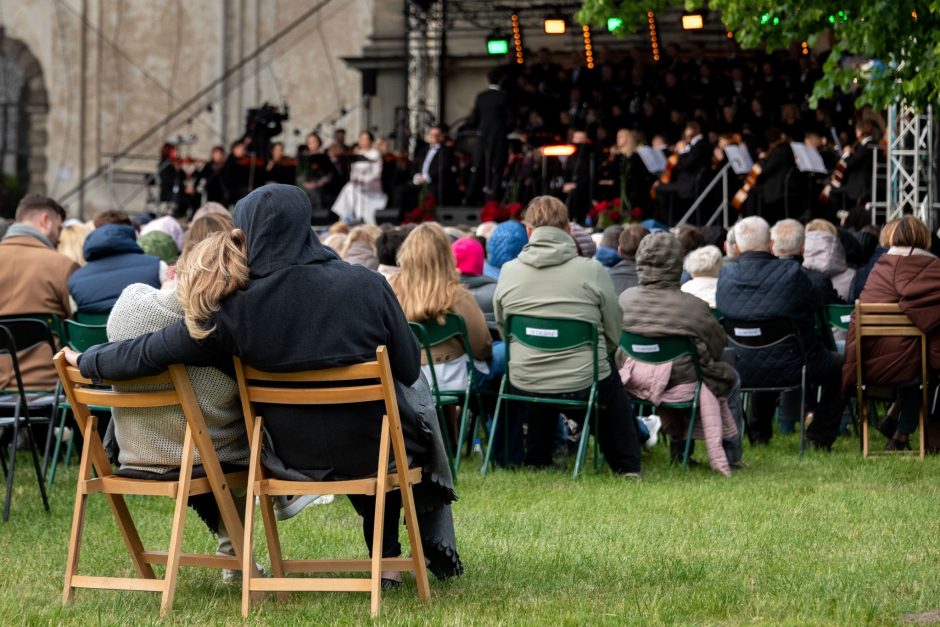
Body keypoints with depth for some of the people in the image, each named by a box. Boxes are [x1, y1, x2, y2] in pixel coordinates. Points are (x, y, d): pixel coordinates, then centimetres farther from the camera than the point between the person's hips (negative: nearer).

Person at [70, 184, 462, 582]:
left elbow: (150, 353, -10)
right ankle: (438, 543, 34)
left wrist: (86, 361, 9)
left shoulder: (235, 308, -16)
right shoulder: (367, 286, -17)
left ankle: (386, 557, 35)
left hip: (296, 458, 2)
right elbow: (408, 369, -6)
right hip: (377, 451, -2)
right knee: (417, 391, 32)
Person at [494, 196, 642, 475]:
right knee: (613, 382, 30)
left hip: (524, 386, 2)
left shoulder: (509, 272, -2)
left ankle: (536, 460, 42)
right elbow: (614, 336, 1)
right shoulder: (593, 271, -8)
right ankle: (627, 467, 34)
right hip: (584, 384, -2)